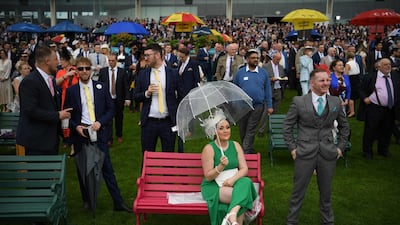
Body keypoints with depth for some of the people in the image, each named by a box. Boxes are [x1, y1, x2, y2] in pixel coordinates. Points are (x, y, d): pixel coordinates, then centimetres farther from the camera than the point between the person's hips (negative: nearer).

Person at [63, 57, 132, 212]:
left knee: (107, 167, 0)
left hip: (99, 131, -1)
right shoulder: (71, 91, 4)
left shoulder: (101, 87, 3)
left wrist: (100, 122, -11)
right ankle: (86, 200, 26)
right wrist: (76, 127, -10)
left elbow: (111, 109, 4)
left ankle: (118, 202, 4)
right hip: (80, 133, 1)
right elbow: (67, 115, 7)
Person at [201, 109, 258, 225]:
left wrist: (233, 179, -20)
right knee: (242, 195, -30)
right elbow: (208, 177, -10)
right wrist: (221, 166, -28)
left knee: (246, 181, -31)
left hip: (233, 183, 5)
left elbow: (244, 169, -1)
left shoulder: (235, 145, 6)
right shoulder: (209, 149, -8)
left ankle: (232, 215, -38)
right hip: (213, 186, -4)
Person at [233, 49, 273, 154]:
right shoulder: (240, 72, 2)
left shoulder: (263, 73, 3)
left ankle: (245, 152, 2)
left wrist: (269, 106, 2)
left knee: (251, 130, -3)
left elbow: (267, 90, 5)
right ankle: (249, 149, 29)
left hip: (257, 106, -1)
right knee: (242, 129, 10)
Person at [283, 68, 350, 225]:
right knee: (298, 192, 7)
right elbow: (287, 127, 3)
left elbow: (344, 126, 16)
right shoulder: (299, 102, -4)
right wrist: (292, 148, -2)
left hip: (328, 154, 2)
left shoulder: (336, 102, 3)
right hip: (305, 153, -2)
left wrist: (340, 147, 9)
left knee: (326, 192, 15)